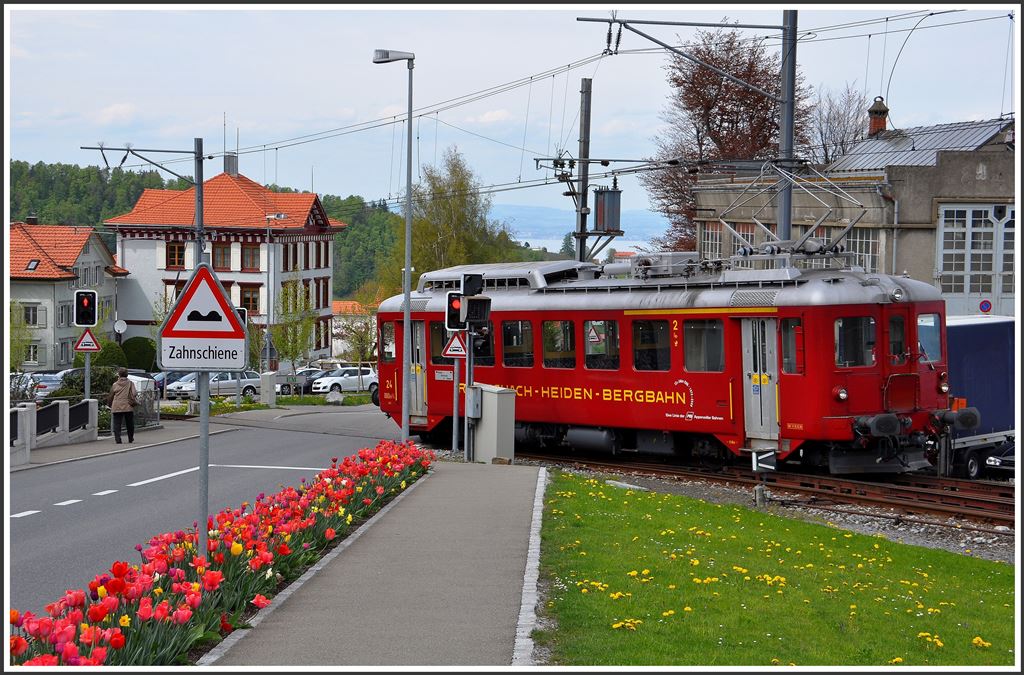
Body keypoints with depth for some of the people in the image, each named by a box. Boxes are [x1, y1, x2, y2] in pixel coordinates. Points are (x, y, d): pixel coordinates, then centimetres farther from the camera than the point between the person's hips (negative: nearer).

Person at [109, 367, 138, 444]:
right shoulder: (130, 383, 1)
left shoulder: (115, 384, 4)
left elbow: (111, 396, 12)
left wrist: (110, 405, 25)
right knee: (130, 424, 13)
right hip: (128, 407, 0)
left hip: (117, 408, 0)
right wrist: (135, 402, 4)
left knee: (117, 424, 1)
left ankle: (117, 439, -10)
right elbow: (133, 394, -9)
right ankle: (131, 439, 23)